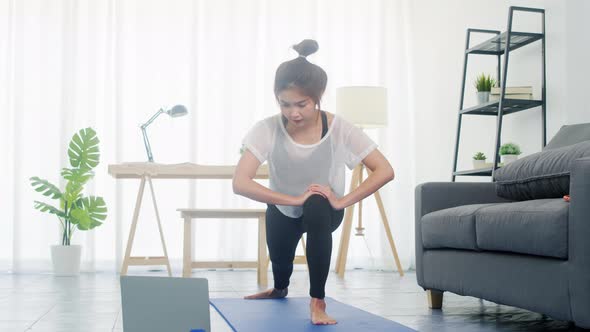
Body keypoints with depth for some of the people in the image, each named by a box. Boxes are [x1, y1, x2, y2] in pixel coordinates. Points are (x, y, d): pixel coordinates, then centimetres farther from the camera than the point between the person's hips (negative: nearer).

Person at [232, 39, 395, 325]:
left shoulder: (339, 129, -27)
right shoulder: (267, 130, -28)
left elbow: (385, 171, -26)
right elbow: (240, 183, -35)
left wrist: (341, 201, -35)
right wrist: (295, 200, -40)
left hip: (323, 211, -2)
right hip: (282, 210, 2)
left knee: (316, 206, -36)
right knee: (280, 262, 18)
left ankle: (317, 302, -23)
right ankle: (280, 289, 62)